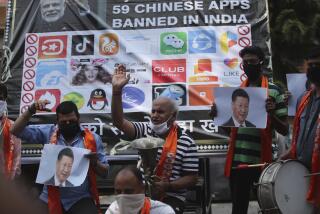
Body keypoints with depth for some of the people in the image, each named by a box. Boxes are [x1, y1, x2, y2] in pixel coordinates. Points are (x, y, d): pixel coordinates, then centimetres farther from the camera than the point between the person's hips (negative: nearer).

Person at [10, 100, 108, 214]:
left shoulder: (93, 139, 2)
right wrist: (31, 110, -9)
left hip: (81, 199, -1)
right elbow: (16, 131, 2)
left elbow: (105, 172, 6)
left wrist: (95, 163, -15)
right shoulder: (48, 132, 5)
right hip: (51, 199, 1)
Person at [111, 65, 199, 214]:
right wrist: (117, 90, -19)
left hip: (171, 197, -3)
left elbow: (191, 179, -3)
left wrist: (167, 186, -19)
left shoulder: (186, 143, -4)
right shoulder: (144, 130, 6)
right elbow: (119, 121, -8)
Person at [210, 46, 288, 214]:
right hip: (237, 160, 4)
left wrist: (272, 115, -22)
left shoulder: (273, 91, -2)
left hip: (261, 160, -4)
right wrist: (216, 115, -4)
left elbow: (284, 130, -2)